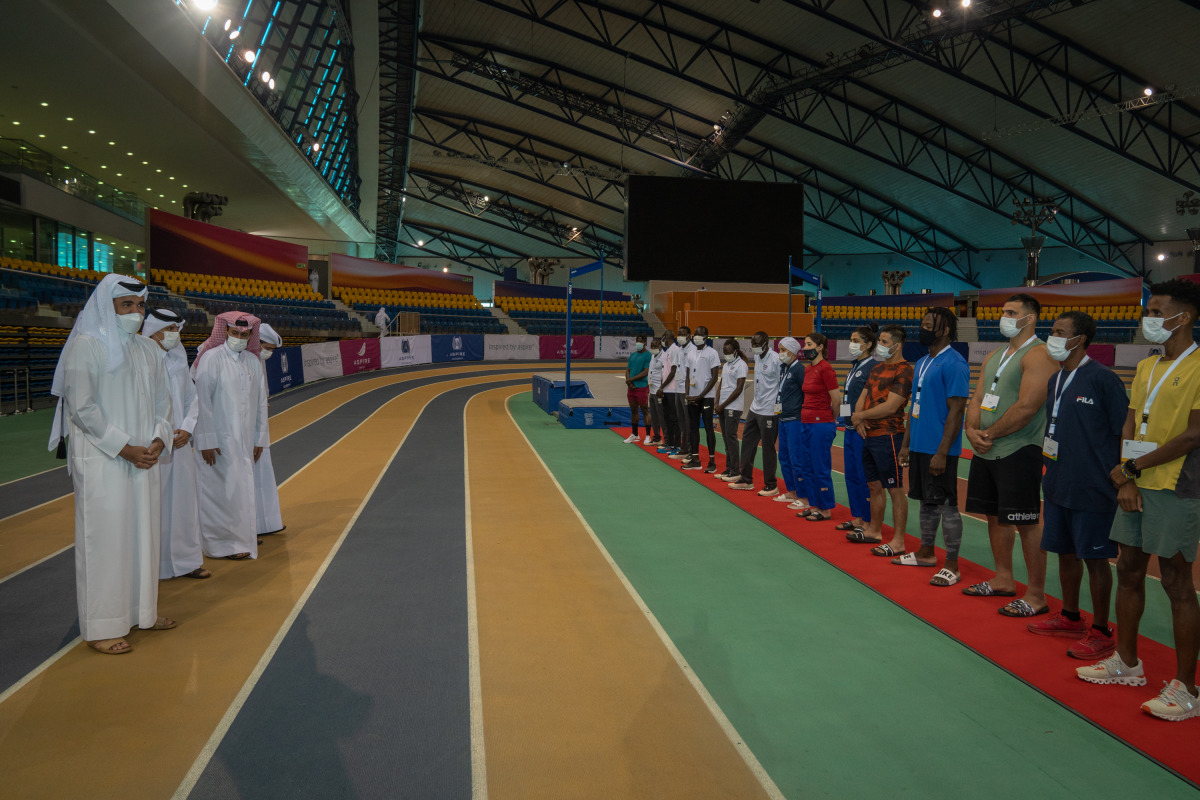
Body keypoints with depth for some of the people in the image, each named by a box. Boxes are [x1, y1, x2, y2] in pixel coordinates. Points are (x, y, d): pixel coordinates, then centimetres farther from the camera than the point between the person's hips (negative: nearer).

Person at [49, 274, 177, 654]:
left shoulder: (149, 349, 11)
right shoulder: (86, 346, -9)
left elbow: (162, 399, 14)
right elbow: (81, 407, -14)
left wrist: (158, 441, -4)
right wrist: (125, 448, -16)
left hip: (144, 459, 7)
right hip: (101, 462, -6)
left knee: (144, 533, 11)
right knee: (105, 537, -2)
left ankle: (140, 610, 25)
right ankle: (101, 627, 8)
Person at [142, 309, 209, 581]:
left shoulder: (179, 361, 12)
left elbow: (192, 398, 15)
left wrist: (187, 429, 0)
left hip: (179, 444, 6)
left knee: (183, 501, 11)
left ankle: (185, 560, 21)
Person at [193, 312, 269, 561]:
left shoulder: (253, 362, 10)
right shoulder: (212, 359, -8)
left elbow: (261, 402, 14)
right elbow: (202, 402, -11)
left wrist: (260, 438, 12)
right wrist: (206, 441, -14)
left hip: (245, 439, 6)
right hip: (219, 439, -6)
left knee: (242, 489, 10)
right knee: (223, 491, -2)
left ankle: (241, 538, 21)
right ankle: (223, 543, 8)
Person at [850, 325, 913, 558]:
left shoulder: (904, 371, -12)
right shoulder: (877, 369, 16)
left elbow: (890, 406, -20)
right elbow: (862, 398, 17)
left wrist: (859, 416, -9)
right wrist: (859, 420, -3)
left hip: (888, 436, -9)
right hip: (869, 435, 9)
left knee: (895, 489, -4)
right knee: (875, 486, 18)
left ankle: (898, 542, -1)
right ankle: (874, 531, 30)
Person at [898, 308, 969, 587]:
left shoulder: (954, 363, -14)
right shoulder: (922, 363, 14)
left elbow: (956, 410, -18)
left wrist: (942, 452, -21)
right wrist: (906, 444, 16)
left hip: (939, 450, -8)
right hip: (919, 447, 8)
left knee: (946, 505, -2)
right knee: (926, 501, 17)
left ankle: (952, 566, 6)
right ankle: (926, 552, 30)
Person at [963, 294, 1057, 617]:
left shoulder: (1039, 355, -12)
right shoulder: (994, 356, 17)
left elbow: (1027, 406, -21)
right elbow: (977, 399, 15)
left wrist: (990, 434, -13)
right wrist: (972, 430, -5)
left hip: (1018, 451, -9)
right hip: (986, 450, 9)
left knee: (1027, 523, -5)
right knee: (995, 516, 16)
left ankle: (1036, 596, 3)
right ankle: (1003, 580, 29)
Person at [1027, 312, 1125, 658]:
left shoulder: (1102, 378, -13)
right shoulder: (1055, 380, 10)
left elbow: (1123, 431, -11)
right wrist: (1051, 472, 15)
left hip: (1092, 490, -7)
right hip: (1058, 485, 7)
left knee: (1095, 558, 2)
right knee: (1065, 552, 16)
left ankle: (1101, 633, 14)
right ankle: (1070, 618, 32)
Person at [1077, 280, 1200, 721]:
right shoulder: (1146, 367, 14)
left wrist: (1133, 467, -10)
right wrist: (1126, 479, -2)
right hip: (1136, 485, 8)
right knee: (1129, 570, 13)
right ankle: (1126, 662, 27)